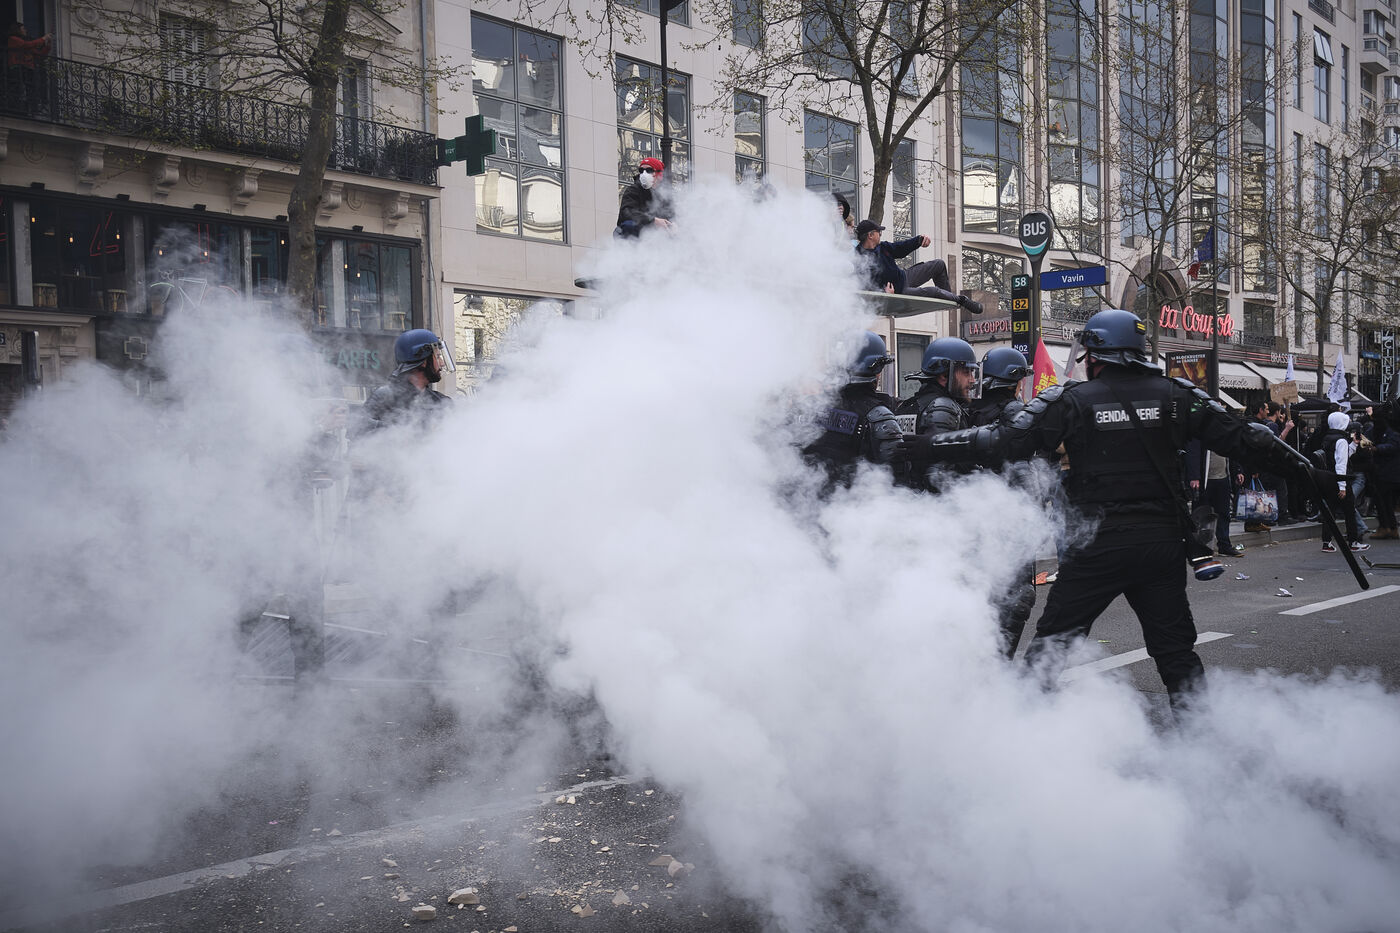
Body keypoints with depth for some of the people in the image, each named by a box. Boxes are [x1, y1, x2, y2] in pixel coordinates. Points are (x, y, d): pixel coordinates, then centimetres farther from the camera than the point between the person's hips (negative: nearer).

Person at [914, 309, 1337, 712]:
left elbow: (1004, 440, -9)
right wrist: (1306, 468, 18)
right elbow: (1239, 438, 7)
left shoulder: (1071, 400, -4)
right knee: (1175, 646, 15)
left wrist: (926, 447, -4)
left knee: (1053, 639, 5)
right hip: (1163, 541, 3)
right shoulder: (1176, 396, 4)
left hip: (1098, 544, -3)